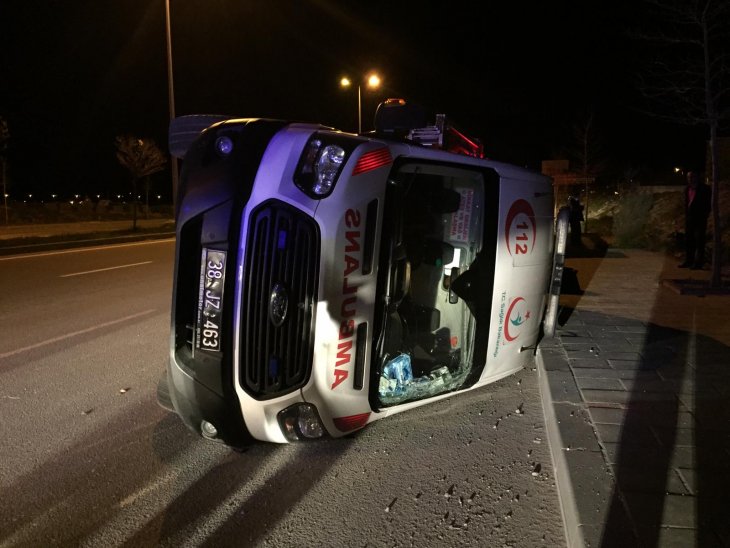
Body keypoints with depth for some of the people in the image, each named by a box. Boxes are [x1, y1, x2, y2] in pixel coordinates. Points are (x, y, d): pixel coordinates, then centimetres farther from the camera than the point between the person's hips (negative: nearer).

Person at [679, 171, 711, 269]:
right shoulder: (687, 189, 13)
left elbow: (708, 204, -6)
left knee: (699, 241, -6)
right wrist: (686, 215, 8)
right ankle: (689, 261, 16)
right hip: (689, 218, 7)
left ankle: (698, 262, -4)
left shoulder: (704, 189, -5)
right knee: (688, 240, 9)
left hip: (700, 219, -6)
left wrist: (705, 216, -11)